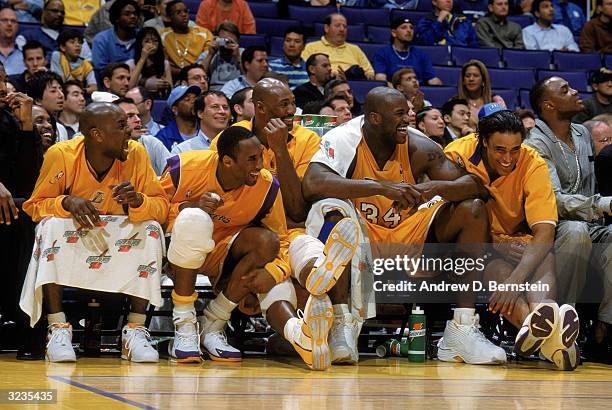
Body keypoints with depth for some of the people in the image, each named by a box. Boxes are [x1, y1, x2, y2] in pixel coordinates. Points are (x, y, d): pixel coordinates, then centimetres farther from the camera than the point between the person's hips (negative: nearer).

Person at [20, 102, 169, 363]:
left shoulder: (136, 153, -11)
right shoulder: (61, 155, -16)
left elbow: (161, 207, -10)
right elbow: (34, 206, -9)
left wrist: (138, 200, -33)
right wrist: (67, 202, -30)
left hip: (119, 248, 2)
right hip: (70, 245, -1)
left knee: (151, 229, -24)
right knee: (52, 225, -30)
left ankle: (135, 330, -22)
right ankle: (58, 329, -29)